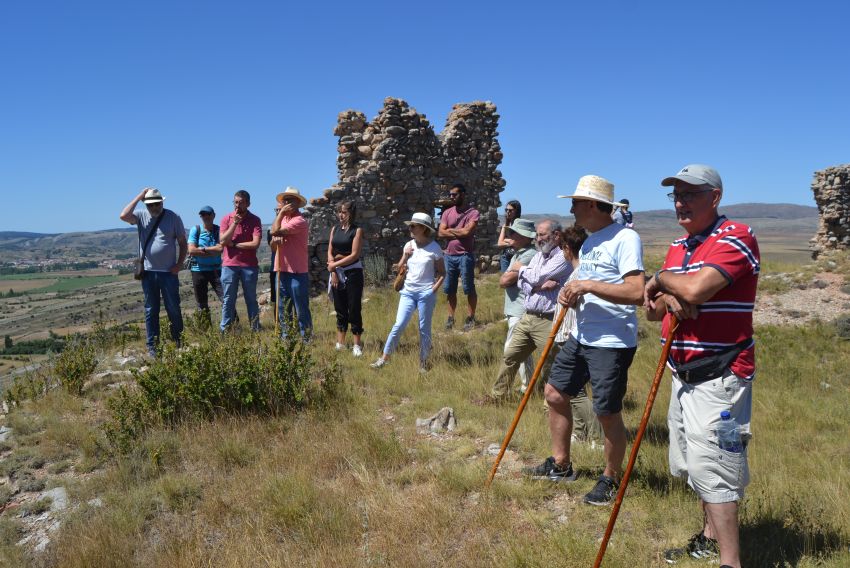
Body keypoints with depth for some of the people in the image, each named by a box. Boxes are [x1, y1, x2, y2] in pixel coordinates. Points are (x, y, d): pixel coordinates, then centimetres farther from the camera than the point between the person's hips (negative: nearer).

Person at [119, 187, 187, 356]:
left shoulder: (173, 217, 0)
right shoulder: (141, 216, 4)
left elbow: (182, 243, 4)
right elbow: (124, 216, -17)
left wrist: (179, 264, -6)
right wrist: (139, 197, -10)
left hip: (169, 272, -1)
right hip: (148, 272, 1)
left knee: (174, 309, 5)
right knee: (151, 311, 8)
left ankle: (179, 342, 16)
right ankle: (151, 346, 15)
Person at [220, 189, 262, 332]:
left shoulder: (255, 220, -2)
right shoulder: (227, 219, 4)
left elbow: (255, 244, -13)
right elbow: (223, 241, -8)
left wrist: (233, 244, -7)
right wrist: (235, 223, -14)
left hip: (249, 266, -1)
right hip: (229, 265, 1)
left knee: (251, 299, 8)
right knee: (228, 300, 5)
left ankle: (256, 330, 13)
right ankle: (225, 331, 10)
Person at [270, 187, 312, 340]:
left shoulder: (299, 221, -12)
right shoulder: (284, 219, 16)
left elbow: (275, 231, -22)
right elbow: (272, 245, 17)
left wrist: (281, 213, -8)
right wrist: (275, 240, -6)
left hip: (297, 272, -8)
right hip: (282, 271, 8)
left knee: (301, 311, -2)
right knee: (283, 310, 13)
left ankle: (306, 340, 5)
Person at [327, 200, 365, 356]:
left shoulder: (357, 231, -5)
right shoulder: (335, 229, 10)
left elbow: (354, 255, -12)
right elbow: (330, 251, 7)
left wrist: (334, 265, -9)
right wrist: (333, 272, -4)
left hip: (353, 272, -5)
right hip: (337, 273, 5)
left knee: (354, 309, -2)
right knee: (340, 308, 10)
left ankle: (357, 345, 6)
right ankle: (340, 343, 18)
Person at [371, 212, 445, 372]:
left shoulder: (434, 248, -7)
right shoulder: (409, 245, 5)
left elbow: (442, 273, 0)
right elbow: (399, 269, 12)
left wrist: (434, 289, -12)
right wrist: (406, 256, -4)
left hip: (426, 293, -3)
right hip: (408, 291, 3)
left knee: (424, 329, 5)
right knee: (399, 325, -1)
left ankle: (423, 363, 16)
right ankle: (384, 358, 4)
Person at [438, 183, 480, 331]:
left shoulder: (473, 212, -5)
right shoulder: (447, 212, 9)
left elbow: (467, 231, -18)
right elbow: (441, 233, -1)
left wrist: (450, 230, -4)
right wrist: (460, 233, -10)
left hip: (465, 256, -5)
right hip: (449, 255, 5)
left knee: (469, 289, 1)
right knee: (450, 289, 11)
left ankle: (470, 318, 10)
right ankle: (450, 318, 20)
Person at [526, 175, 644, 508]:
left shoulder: (625, 239, -16)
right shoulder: (589, 242, 14)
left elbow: (636, 293, -27)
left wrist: (587, 285, -23)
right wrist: (572, 294, 2)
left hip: (612, 343, -9)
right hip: (581, 337, 10)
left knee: (608, 414, 1)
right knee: (555, 394, 14)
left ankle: (610, 480, 23)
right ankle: (560, 465, 31)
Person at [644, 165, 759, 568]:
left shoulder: (735, 237, -13)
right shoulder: (678, 246, 14)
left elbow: (695, 289, -29)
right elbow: (652, 309, 11)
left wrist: (661, 279, -8)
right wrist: (667, 300, -12)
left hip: (718, 378, -9)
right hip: (684, 376, 9)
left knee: (712, 469, -9)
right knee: (695, 466, 19)